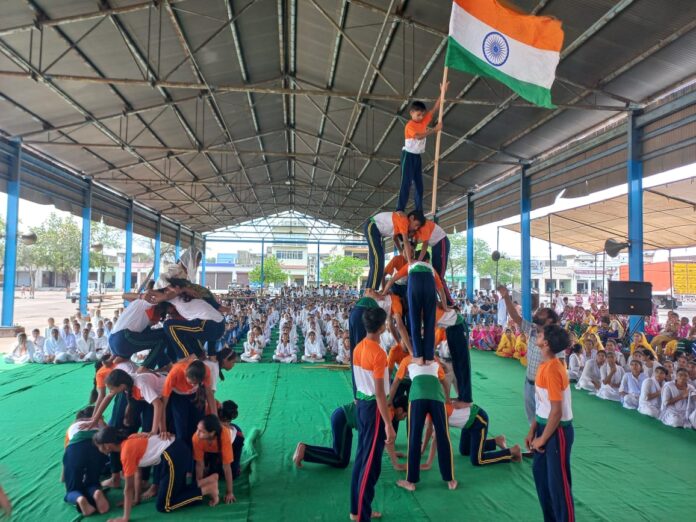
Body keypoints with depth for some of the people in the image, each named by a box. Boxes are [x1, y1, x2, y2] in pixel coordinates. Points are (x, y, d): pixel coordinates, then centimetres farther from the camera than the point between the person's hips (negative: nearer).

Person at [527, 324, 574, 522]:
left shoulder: (552, 369, -25)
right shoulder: (545, 365, 4)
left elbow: (556, 411, -24)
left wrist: (542, 439, -13)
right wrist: (533, 431, 14)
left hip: (558, 431, -9)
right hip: (545, 426, 9)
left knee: (558, 481, 4)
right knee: (540, 471, 19)